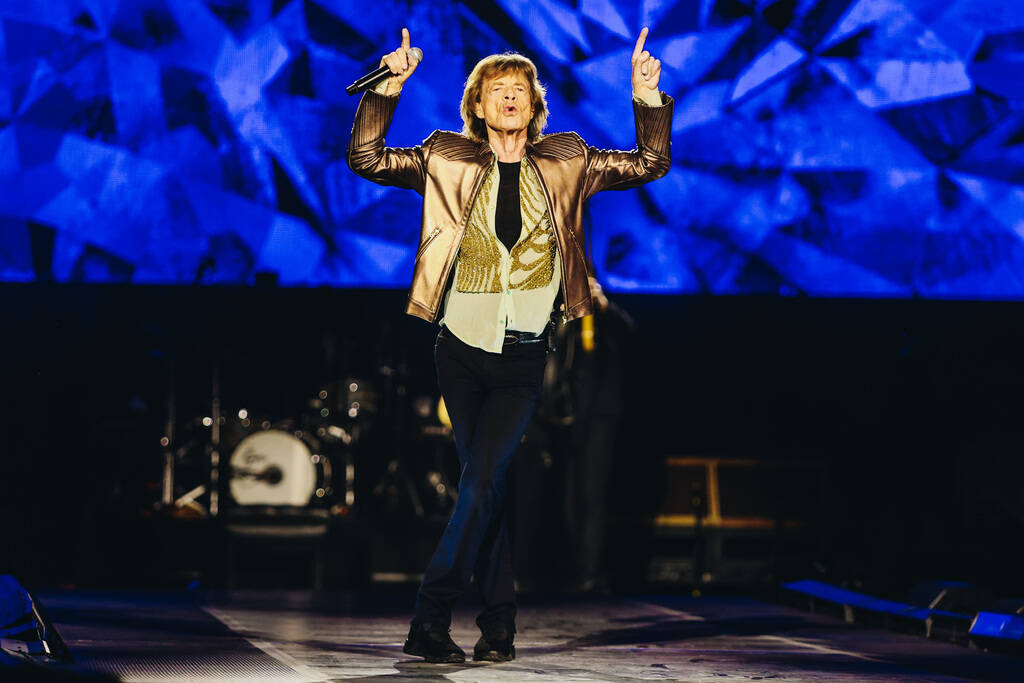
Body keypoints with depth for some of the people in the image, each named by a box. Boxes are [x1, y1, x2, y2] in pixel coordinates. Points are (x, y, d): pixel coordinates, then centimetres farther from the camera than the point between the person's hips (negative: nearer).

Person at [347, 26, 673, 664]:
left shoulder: (565, 164, 7)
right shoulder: (450, 161, 5)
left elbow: (650, 164, 10)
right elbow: (366, 158, 2)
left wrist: (648, 96, -4)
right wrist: (388, 86, -9)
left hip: (524, 359, -1)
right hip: (462, 352, 1)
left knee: (481, 482, -11)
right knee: (485, 483, 7)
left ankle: (430, 621, -7)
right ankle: (500, 622, 14)